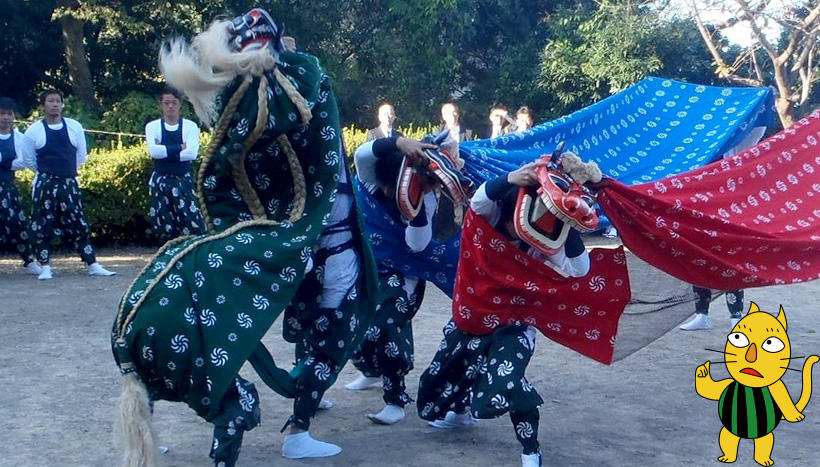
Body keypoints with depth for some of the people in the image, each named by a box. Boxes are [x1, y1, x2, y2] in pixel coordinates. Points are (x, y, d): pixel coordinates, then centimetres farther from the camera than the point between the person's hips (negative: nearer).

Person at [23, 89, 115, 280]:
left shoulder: (75, 127, 2)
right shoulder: (34, 130, -2)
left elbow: (81, 156, 12)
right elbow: (29, 160, 7)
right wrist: (47, 171, 11)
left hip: (69, 183, 1)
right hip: (45, 184, -1)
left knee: (78, 225, 4)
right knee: (42, 227, 0)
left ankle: (93, 265, 6)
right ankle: (45, 267, 11)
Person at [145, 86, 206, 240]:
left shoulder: (190, 126, 1)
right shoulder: (152, 126, 3)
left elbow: (192, 153, -15)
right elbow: (153, 151, -15)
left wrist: (165, 151, -13)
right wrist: (179, 148, -13)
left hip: (184, 180, -1)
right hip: (160, 181, 1)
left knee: (194, 226, -7)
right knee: (164, 227, 5)